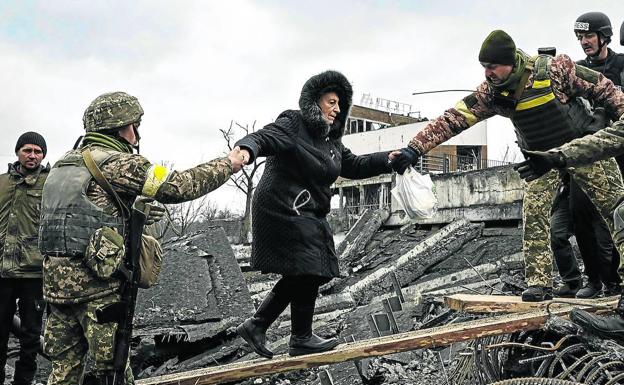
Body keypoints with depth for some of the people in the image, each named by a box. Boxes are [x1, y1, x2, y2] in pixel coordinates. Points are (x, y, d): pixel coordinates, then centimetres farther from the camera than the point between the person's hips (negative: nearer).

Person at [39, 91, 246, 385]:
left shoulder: (65, 163, 17)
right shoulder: (116, 162, -9)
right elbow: (179, 186, -12)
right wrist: (228, 163, -1)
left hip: (56, 282, 8)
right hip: (97, 284, -8)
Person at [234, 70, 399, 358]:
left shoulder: (330, 139, 16)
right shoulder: (292, 125, -10)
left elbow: (353, 166, 23)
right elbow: (263, 138, -25)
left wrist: (387, 159, 12)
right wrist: (245, 150, -48)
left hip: (309, 214, 10)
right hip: (284, 210, -10)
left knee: (300, 276, 11)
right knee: (308, 271, -6)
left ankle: (255, 325, 18)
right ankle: (301, 339, 8)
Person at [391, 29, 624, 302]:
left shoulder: (554, 68, -24)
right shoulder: (491, 92, -14)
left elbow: (601, 88, -12)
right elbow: (453, 119, -18)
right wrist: (415, 148, -25)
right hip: (542, 158, 2)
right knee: (534, 217, -12)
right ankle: (539, 283, -8)